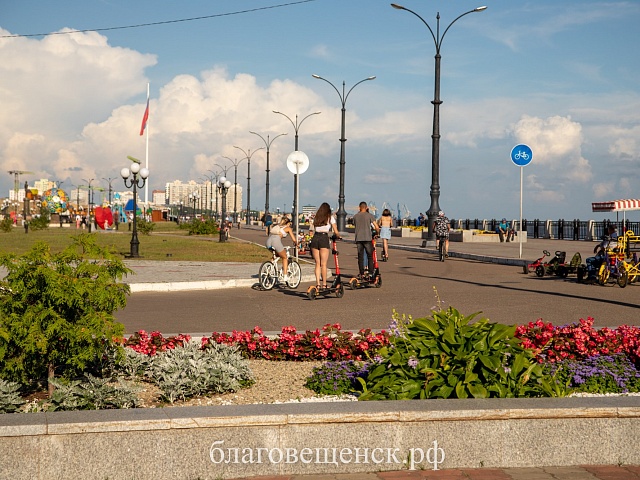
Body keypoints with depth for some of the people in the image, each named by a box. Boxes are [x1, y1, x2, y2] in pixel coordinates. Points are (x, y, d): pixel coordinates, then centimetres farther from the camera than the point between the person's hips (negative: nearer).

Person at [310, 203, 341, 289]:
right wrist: (338, 236, 24)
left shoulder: (316, 218, 18)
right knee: (323, 264, -2)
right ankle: (324, 285, -1)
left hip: (314, 239, 4)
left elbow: (313, 231, 12)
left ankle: (318, 284, 1)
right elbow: (336, 232, 5)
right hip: (324, 239, -4)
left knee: (317, 264, 7)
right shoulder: (330, 218, 7)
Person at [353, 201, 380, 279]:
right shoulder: (369, 215, -1)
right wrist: (377, 233, 13)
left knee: (360, 257, 6)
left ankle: (362, 274, 4)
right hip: (367, 238, -3)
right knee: (370, 256, 5)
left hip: (358, 238, 3)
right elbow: (377, 227, -5)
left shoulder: (355, 216, 8)